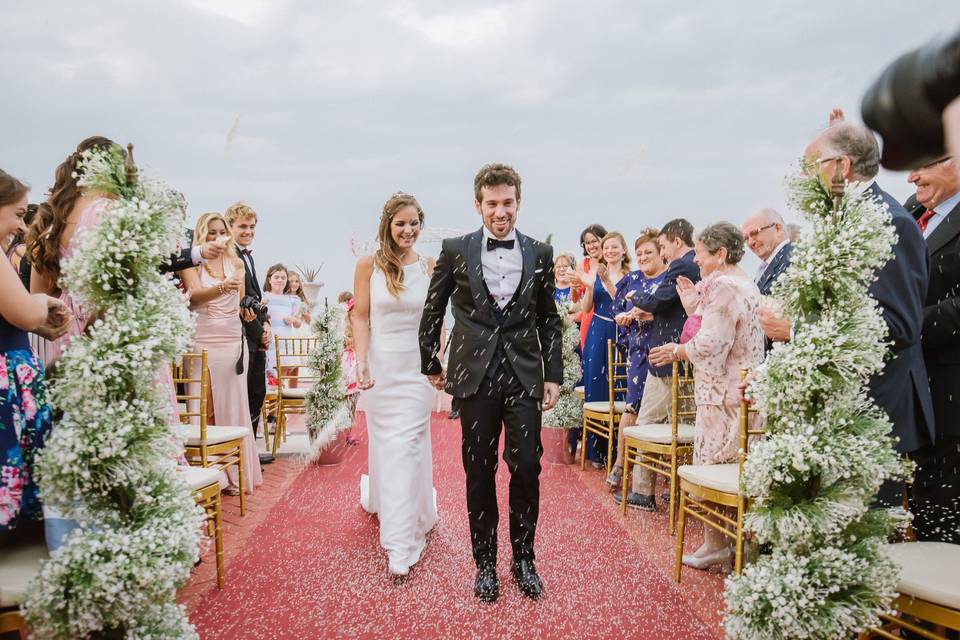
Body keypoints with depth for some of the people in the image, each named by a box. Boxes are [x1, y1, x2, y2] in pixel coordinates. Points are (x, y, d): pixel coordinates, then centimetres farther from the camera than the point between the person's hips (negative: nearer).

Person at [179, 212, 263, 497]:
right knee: (206, 407, -2)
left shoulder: (236, 263, 11)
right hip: (204, 340, -3)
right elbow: (195, 295, -18)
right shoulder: (192, 265, 0)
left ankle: (234, 472, 12)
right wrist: (222, 288, -35)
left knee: (233, 404, 5)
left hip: (233, 340, 3)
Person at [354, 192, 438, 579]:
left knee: (408, 447, -1)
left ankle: (401, 545, 7)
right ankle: (380, 498, 40)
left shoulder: (429, 267, 2)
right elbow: (360, 317, -3)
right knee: (386, 444, 8)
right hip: (380, 367, 0)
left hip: (416, 369, 0)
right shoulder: (369, 265, -1)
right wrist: (361, 361, -14)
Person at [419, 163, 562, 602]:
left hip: (525, 376, 1)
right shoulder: (455, 251, 1)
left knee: (527, 467, 2)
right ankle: (485, 562, 22)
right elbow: (432, 311, 9)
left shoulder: (539, 254, 6)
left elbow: (549, 319, 10)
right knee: (479, 472, 7)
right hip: (475, 376, -1)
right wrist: (430, 364, 11)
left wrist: (553, 375, 6)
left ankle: (523, 559, 21)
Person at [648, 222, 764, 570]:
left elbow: (710, 346, -21)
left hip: (721, 395, -10)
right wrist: (694, 308, 11)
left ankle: (714, 545, 11)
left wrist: (677, 352, -4)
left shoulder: (722, 286, -15)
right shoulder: (747, 285, 17)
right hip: (743, 393, 10)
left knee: (712, 469, 1)